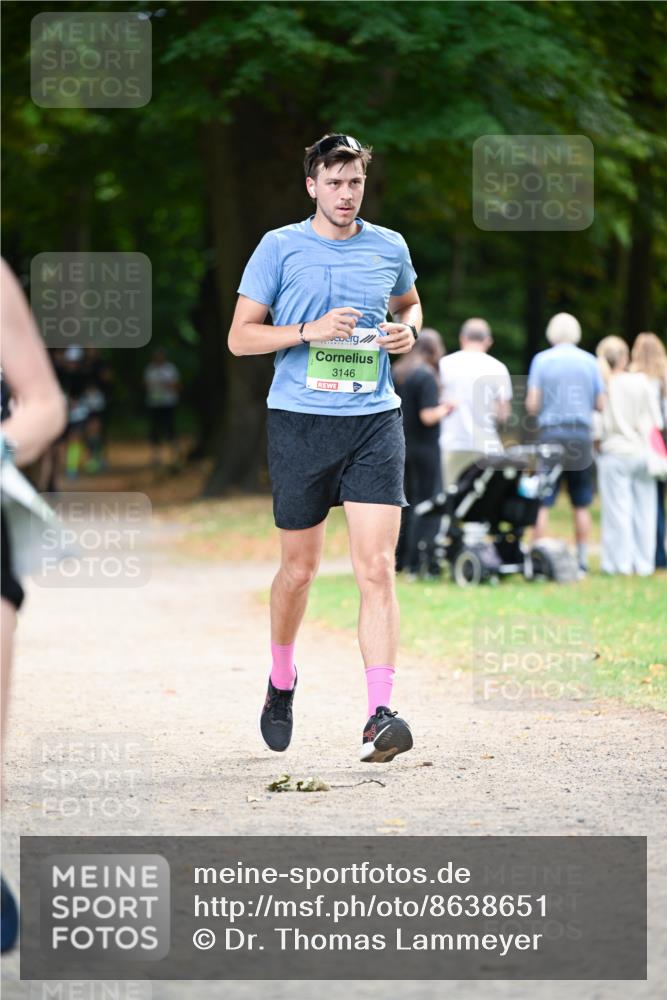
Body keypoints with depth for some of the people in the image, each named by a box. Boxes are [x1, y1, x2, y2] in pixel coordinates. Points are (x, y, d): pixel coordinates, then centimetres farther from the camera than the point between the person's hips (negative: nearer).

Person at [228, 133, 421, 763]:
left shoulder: (390, 248, 9)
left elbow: (409, 303, 29)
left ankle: (379, 716, -17)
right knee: (299, 568, 9)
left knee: (376, 567, -12)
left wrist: (407, 329, 6)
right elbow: (240, 336, 1)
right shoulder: (280, 248, 1)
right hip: (299, 420, -1)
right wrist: (310, 331, -13)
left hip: (374, 421, 1)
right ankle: (281, 681, 36)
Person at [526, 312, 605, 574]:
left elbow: (532, 405, -5)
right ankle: (582, 560, 8)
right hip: (582, 436, 2)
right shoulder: (589, 361, 5)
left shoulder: (541, 360, -1)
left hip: (550, 435, -2)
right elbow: (601, 404, 5)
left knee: (541, 504, 0)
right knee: (581, 505, 8)